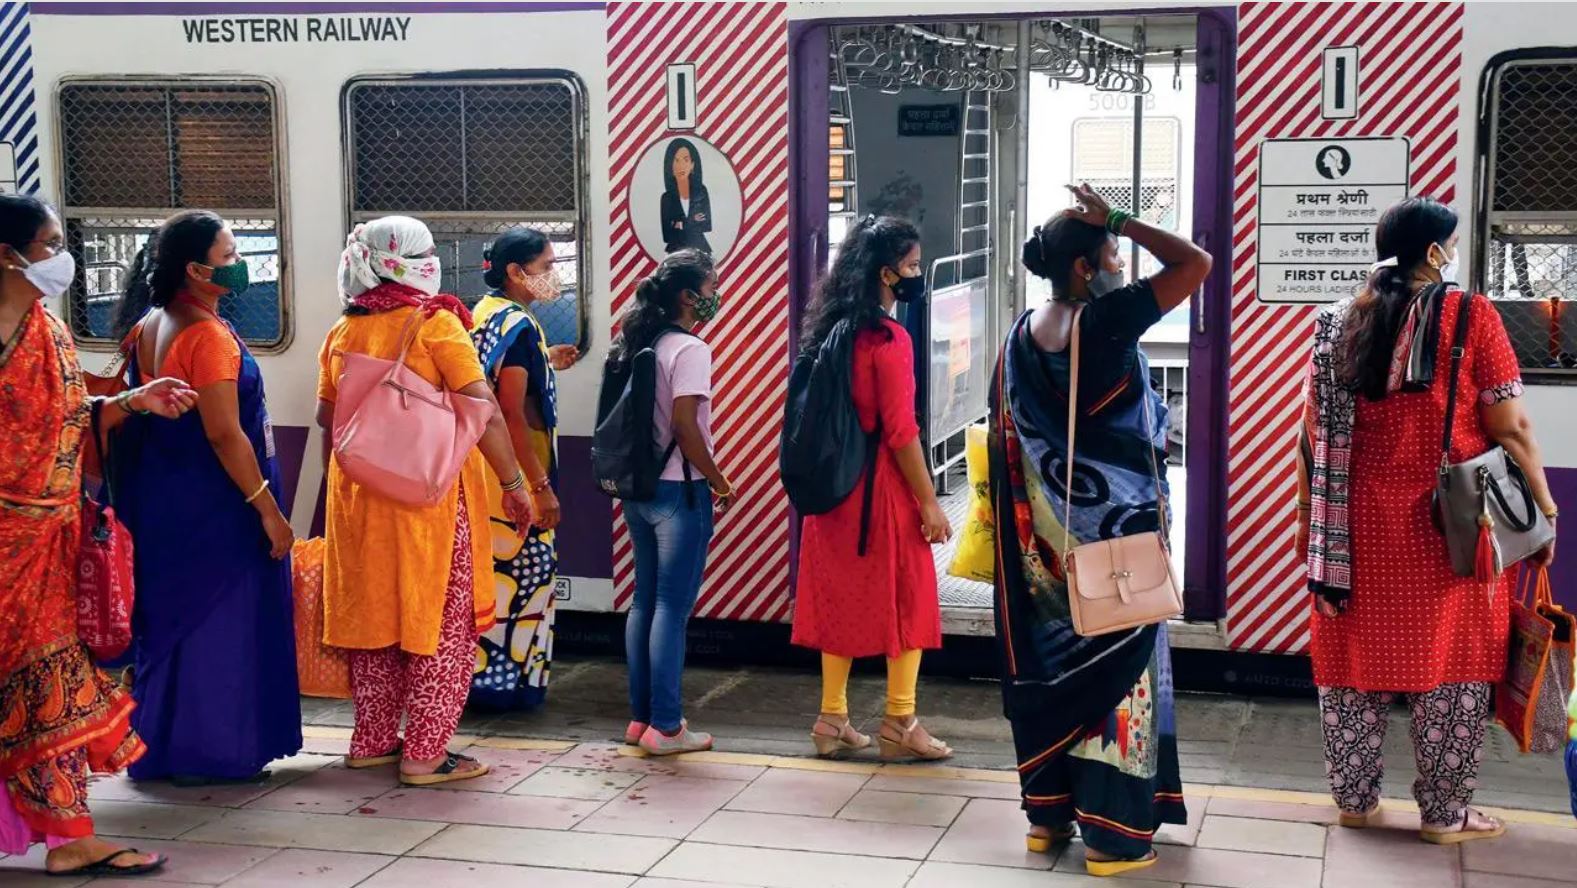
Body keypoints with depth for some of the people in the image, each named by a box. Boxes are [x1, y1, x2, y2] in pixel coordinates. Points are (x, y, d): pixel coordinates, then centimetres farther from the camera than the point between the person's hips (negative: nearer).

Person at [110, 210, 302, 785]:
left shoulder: (147, 329, 8)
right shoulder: (208, 335, -18)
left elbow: (137, 414, 13)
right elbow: (224, 434, -21)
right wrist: (269, 510, -17)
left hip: (161, 501, 9)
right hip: (213, 503, -9)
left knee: (171, 619, 16)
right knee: (221, 622, 1)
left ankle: (160, 747, 24)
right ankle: (216, 751, 8)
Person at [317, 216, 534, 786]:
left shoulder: (342, 334, 8)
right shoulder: (435, 323, -10)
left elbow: (327, 420, 15)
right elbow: (483, 411, -16)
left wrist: (339, 486, 25)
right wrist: (514, 483, -10)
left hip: (360, 497, 6)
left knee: (374, 617, 16)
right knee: (441, 622, 1)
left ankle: (372, 742, 23)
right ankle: (425, 754, 1)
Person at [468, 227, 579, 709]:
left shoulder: (482, 314, 11)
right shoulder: (519, 326, -17)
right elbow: (513, 415, -22)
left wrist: (544, 363, 20)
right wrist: (541, 486, -21)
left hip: (483, 470, 9)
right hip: (514, 475, -9)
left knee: (490, 570, 15)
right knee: (525, 571, -1)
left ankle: (480, 671, 23)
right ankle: (510, 680, 5)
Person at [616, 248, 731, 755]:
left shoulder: (639, 345, 10)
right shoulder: (689, 349, -14)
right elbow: (685, 427, -20)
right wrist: (720, 483, -10)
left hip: (639, 488, 8)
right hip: (679, 491, -8)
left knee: (645, 603, 13)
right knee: (672, 608, -3)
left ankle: (640, 717, 19)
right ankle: (664, 727, 0)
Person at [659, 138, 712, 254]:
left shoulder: (701, 191, 5)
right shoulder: (667, 198, 1)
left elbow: (707, 225, 1)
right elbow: (667, 236, -3)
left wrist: (682, 225, -5)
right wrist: (694, 223, -5)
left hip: (700, 249, 1)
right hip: (676, 252, -1)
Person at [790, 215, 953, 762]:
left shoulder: (830, 329, 7)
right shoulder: (888, 339, -16)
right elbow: (900, 431, -18)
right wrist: (930, 502, -12)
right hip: (882, 486, -7)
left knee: (841, 596, 12)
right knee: (906, 599, 5)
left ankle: (832, 721, 16)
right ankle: (900, 725, 9)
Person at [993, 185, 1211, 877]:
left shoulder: (1022, 335, 4)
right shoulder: (1107, 320, -16)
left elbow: (1007, 440, 9)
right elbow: (1196, 262, -14)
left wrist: (1024, 518, 17)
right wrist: (1119, 220, -8)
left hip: (1043, 533, 6)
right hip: (1113, 528, -6)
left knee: (1052, 662, 14)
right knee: (1114, 663, 1)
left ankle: (1047, 813, 22)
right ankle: (1111, 833, 4)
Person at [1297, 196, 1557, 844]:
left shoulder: (1338, 325, 5)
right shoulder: (1471, 317, -7)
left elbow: (1315, 435, 7)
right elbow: (1511, 430, -8)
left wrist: (1312, 519, 15)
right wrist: (1544, 508, 1)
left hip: (1358, 523, 4)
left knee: (1357, 657, 11)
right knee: (1448, 661, 5)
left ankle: (1353, 798, 19)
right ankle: (1445, 814, 12)